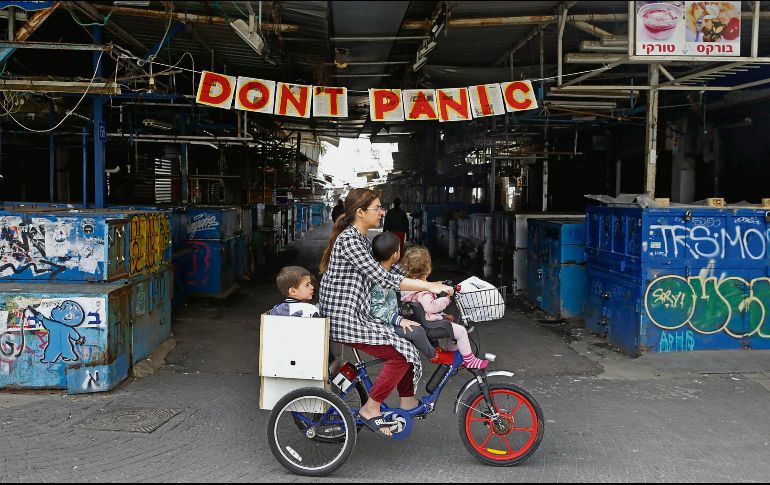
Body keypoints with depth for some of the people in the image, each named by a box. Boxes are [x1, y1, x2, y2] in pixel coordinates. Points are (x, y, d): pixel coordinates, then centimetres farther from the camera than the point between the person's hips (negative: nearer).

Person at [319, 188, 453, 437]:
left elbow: (393, 269, 16)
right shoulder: (349, 239, -17)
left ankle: (407, 399, 21)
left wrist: (431, 286, 7)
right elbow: (382, 277, -23)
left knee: (408, 337, 14)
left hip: (357, 315, 11)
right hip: (343, 318, -11)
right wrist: (429, 286, -21)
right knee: (401, 354, -14)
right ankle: (370, 409, -1)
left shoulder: (362, 240, 16)